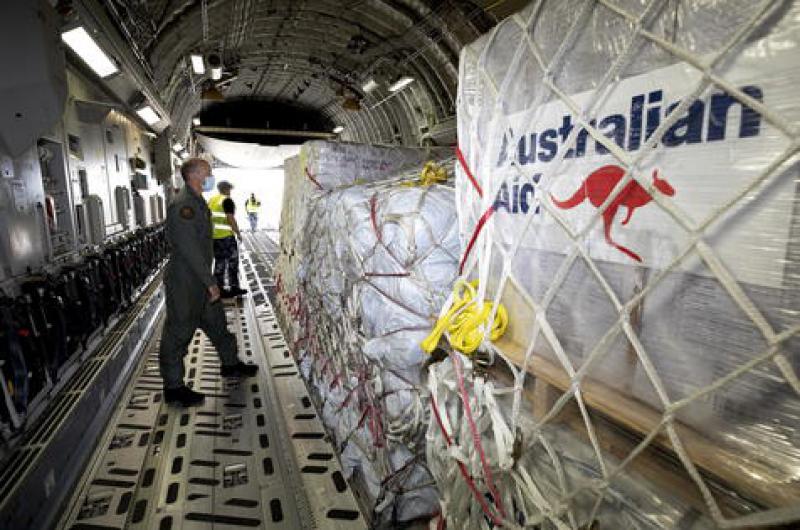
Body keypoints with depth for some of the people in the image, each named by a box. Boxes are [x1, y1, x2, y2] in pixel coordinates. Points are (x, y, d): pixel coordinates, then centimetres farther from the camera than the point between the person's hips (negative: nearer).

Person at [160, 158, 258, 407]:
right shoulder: (182, 205, -19)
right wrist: (210, 282, -22)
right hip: (183, 282, -10)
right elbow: (190, 249, -25)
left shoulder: (198, 202, 13)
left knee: (216, 321, 19)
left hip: (200, 280, 10)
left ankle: (230, 363, 35)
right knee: (179, 333, 2)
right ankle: (173, 387, 16)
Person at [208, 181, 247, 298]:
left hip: (213, 236, 8)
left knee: (219, 262, 12)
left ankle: (219, 289, 16)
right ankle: (234, 287, 7)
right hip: (225, 236, -8)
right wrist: (238, 233, -8)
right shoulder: (227, 200, -10)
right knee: (232, 262, 3)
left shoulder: (211, 200, 14)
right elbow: (230, 218, -17)